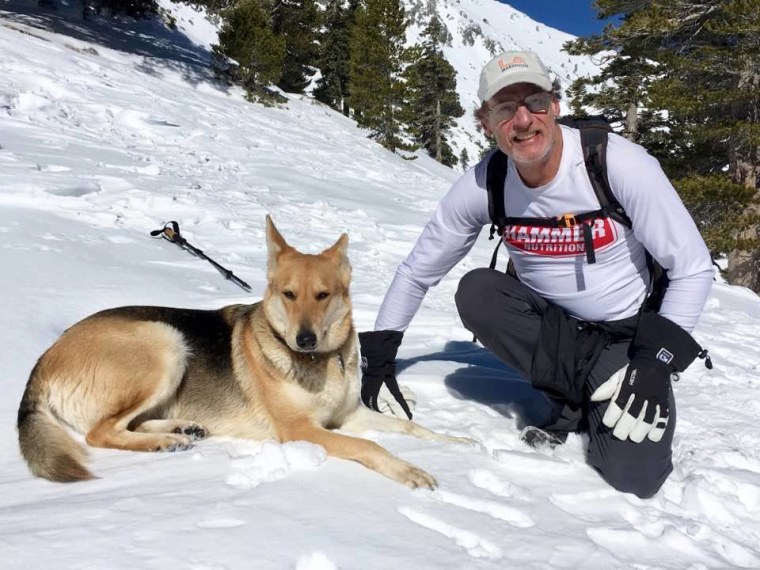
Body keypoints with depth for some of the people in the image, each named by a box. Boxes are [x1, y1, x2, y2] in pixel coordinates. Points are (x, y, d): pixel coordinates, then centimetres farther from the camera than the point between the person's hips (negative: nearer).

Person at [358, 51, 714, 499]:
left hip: (629, 336, -3)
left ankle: (582, 403, 8)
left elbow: (693, 269, -15)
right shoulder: (484, 184, -14)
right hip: (549, 325, 4)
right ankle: (582, 394, -11)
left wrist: (654, 362, -24)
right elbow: (417, 272, -3)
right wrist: (378, 360, -7)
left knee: (633, 476, -24)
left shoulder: (620, 164, -23)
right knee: (476, 292, -27)